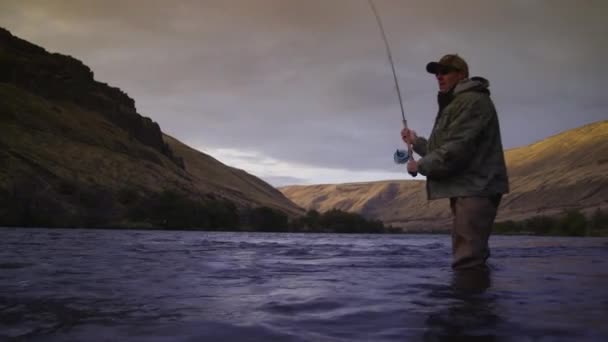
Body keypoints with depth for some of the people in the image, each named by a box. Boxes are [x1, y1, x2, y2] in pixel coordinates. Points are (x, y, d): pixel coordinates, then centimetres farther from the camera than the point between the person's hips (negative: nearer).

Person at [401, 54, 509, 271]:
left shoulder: (472, 101, -9)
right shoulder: (454, 105, 25)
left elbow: (457, 150, -20)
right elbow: (444, 149, 28)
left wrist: (420, 165, -9)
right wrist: (416, 142, 17)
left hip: (475, 190, -11)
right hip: (465, 190, 11)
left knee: (467, 261, -15)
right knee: (469, 256, 15)